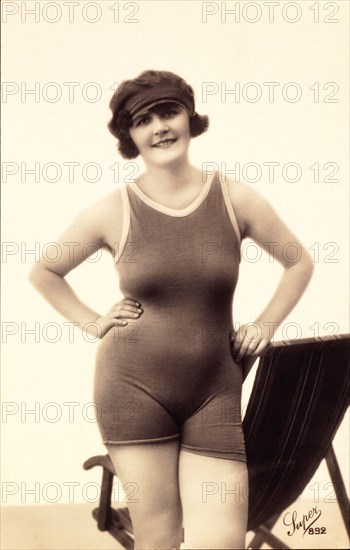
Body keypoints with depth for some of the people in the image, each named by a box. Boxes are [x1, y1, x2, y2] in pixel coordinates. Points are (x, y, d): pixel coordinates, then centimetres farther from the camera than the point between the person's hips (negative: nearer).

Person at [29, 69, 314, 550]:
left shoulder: (235, 199, 0)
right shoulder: (113, 211, -2)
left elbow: (300, 262, 15)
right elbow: (43, 272, 13)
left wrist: (265, 326, 7)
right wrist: (94, 323, 5)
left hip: (214, 393, 1)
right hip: (135, 390, -1)